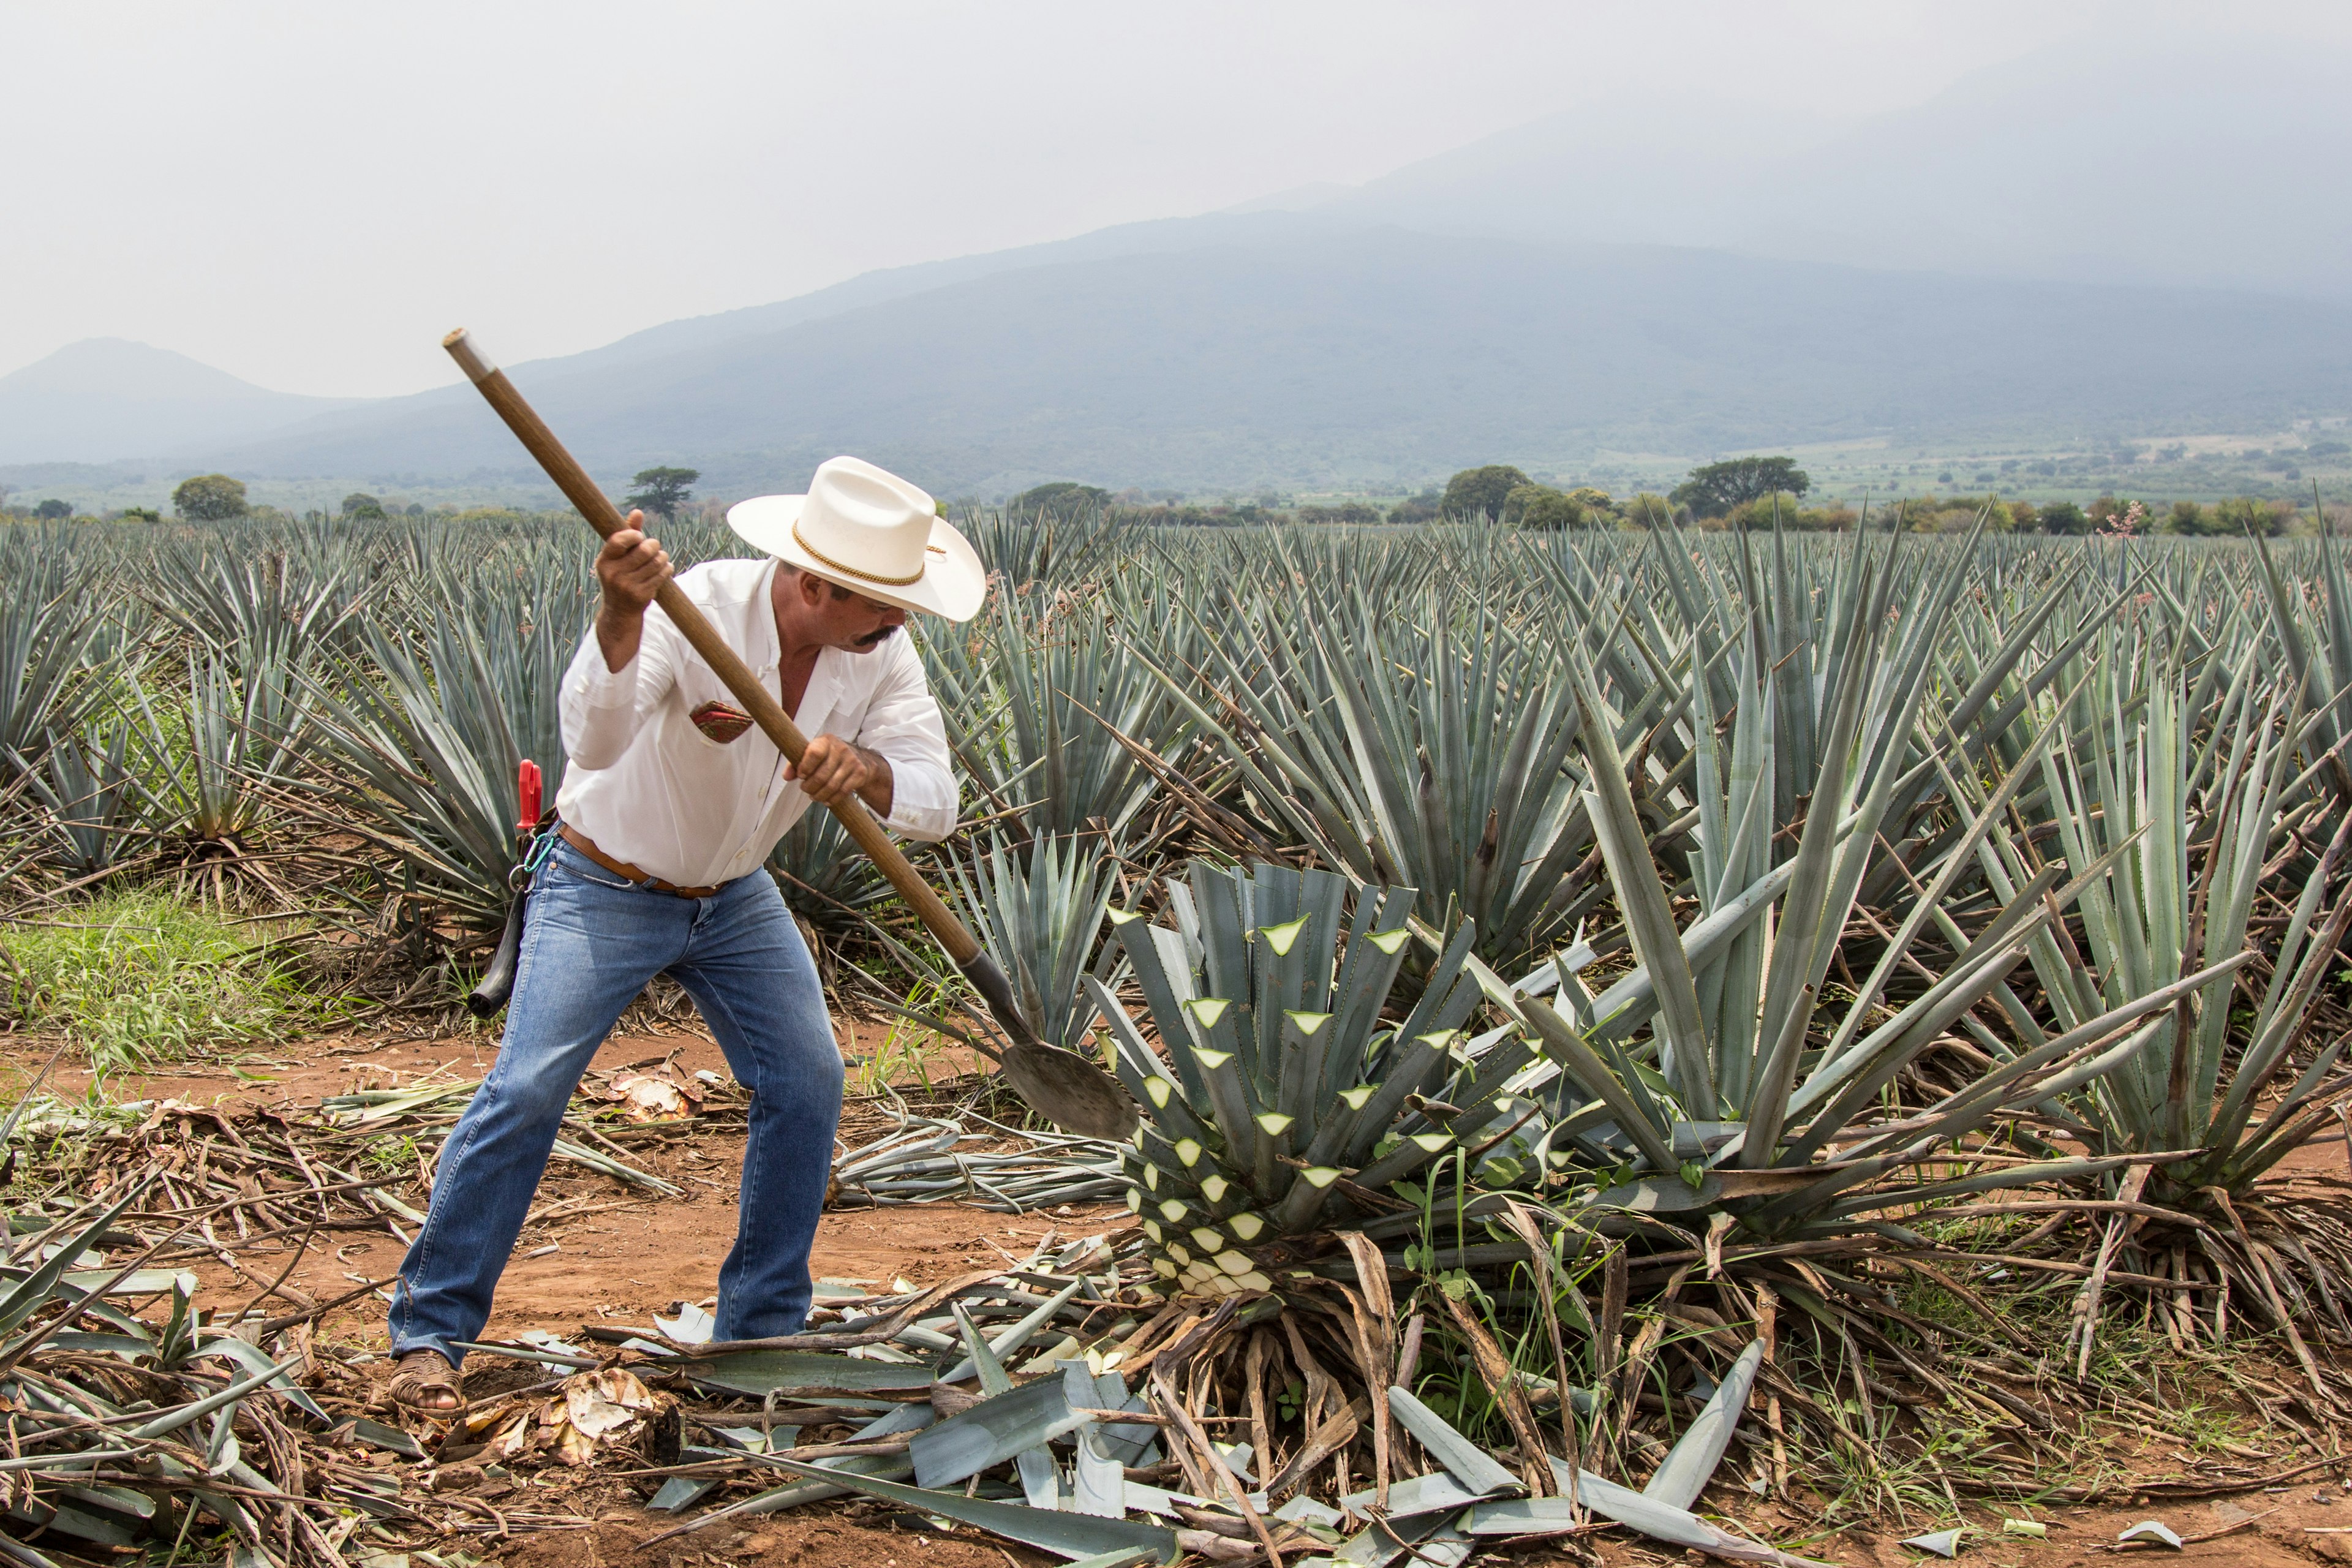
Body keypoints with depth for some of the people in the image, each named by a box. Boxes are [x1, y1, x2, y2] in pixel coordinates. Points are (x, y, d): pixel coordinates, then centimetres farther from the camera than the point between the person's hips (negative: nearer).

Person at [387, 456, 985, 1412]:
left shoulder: (880, 652, -15)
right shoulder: (696, 608, -31)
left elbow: (933, 804, -22)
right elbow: (594, 740, -46)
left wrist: (866, 769, -45)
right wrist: (620, 616, -63)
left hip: (734, 895, 5)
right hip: (605, 888, -5)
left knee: (807, 1083, -3)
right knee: (526, 1091, -13)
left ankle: (763, 1326, 12)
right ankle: (431, 1330, 2)